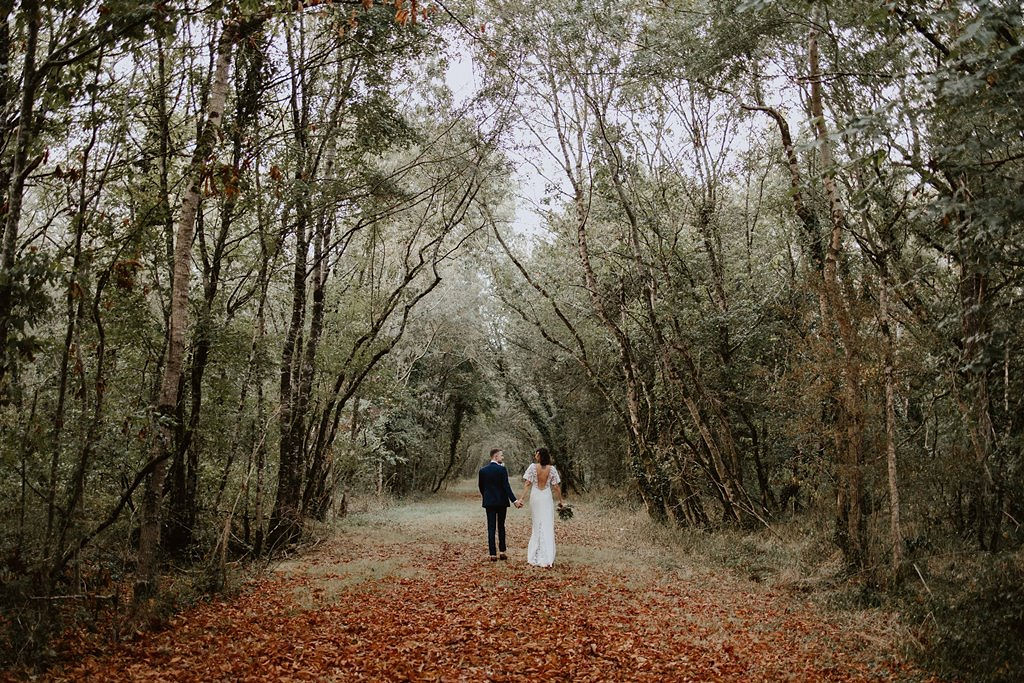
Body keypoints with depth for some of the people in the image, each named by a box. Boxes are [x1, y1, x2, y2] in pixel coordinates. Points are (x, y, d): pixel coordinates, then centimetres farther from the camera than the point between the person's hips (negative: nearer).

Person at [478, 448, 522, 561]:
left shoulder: (483, 470, 3)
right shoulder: (502, 469, -11)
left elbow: (481, 487, 8)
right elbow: (506, 486, -16)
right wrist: (514, 500, -14)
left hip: (489, 502, 3)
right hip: (501, 501, -2)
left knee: (491, 528, 3)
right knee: (501, 527, 11)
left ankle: (492, 554, 0)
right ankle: (502, 552, 13)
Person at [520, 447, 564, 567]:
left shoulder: (533, 467, -8)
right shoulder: (552, 469, -5)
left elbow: (527, 484, -10)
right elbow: (556, 487, -1)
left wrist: (522, 498, -6)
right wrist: (560, 500, 10)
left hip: (535, 498, 0)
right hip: (547, 498, 0)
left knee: (537, 526, 12)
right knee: (547, 526, 5)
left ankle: (535, 557, 17)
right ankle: (547, 558, 5)